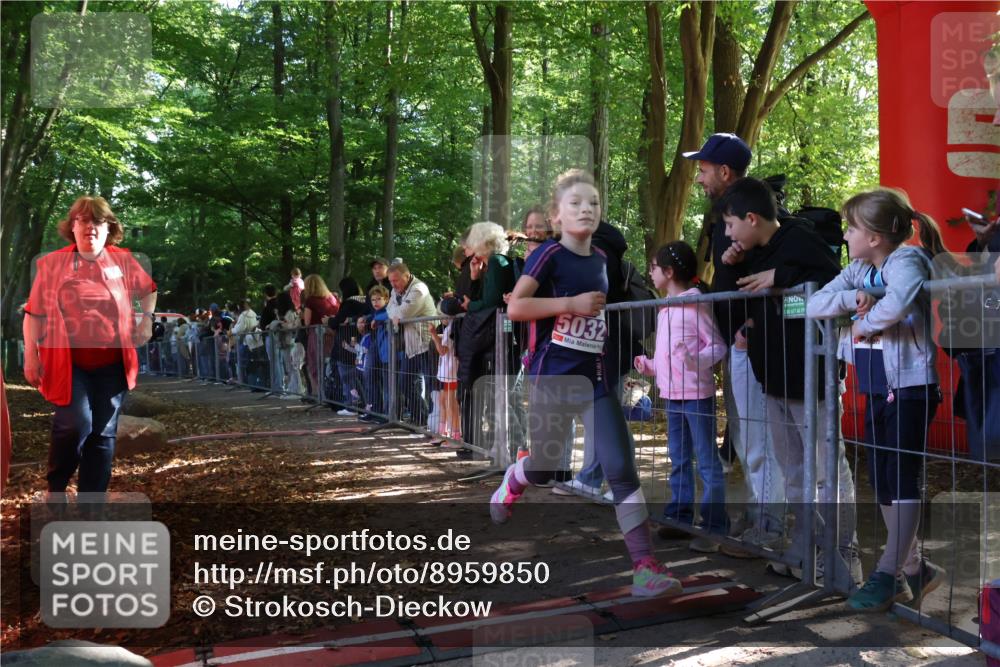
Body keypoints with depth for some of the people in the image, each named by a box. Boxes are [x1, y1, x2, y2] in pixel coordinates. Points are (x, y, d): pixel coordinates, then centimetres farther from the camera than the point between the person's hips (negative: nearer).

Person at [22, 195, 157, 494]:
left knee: (103, 433, 6)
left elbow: (149, 290, 21)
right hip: (68, 362, -3)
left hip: (112, 363, 3)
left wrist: (147, 319, 8)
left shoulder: (123, 261, 3)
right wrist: (30, 355, -3)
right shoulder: (51, 263, -2)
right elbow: (34, 313, 1)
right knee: (75, 425, -18)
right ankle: (55, 488, 10)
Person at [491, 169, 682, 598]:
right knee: (544, 469, 14)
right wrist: (572, 304, -22)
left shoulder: (600, 258, 9)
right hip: (553, 378, -4)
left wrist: (600, 310, 8)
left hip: (595, 378, 4)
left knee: (621, 470, -7)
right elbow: (514, 308, -19)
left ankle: (644, 566, -5)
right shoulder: (549, 254, -10)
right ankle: (512, 482, 51)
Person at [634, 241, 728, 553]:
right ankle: (679, 517, 24)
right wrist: (649, 366, 20)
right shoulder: (666, 308, 13)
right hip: (673, 395, 9)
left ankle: (715, 527, 1)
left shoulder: (696, 304, -12)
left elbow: (718, 347, -16)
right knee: (678, 460, 15)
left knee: (707, 462, -3)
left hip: (697, 394, -9)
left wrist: (695, 361, -31)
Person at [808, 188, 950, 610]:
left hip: (910, 386, -8)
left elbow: (897, 303, -37)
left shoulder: (907, 260, -15)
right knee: (880, 480, 11)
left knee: (902, 479, -5)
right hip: (875, 388, 9)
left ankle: (886, 576, 1)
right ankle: (914, 568, 24)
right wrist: (852, 298, -17)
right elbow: (814, 305, 0)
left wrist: (864, 323, -19)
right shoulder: (859, 270, 8)